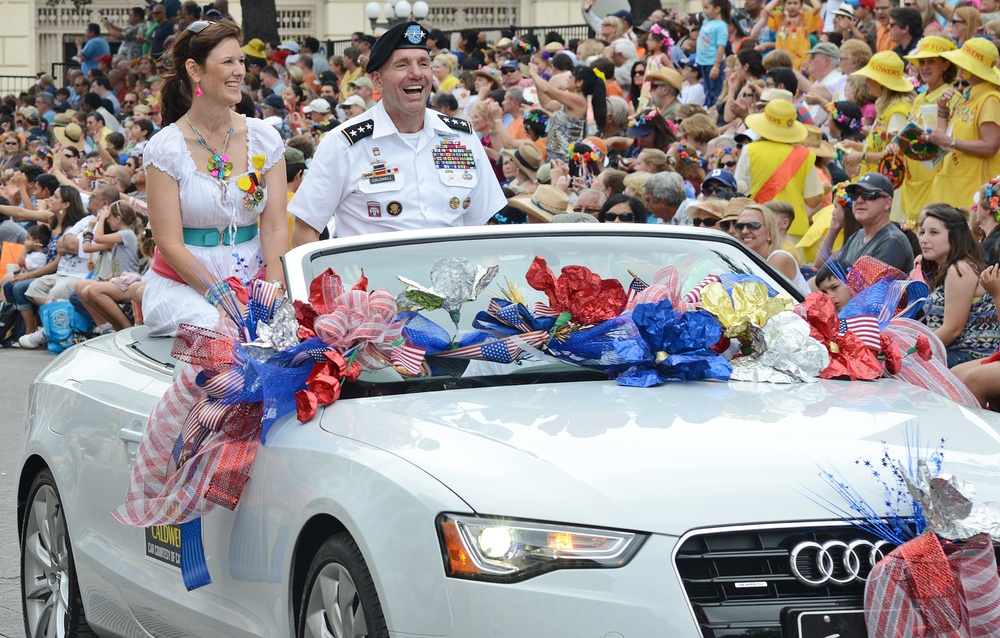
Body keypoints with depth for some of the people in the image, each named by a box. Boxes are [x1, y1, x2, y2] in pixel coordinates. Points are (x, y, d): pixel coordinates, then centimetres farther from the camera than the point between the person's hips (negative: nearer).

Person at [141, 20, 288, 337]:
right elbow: (170, 244, -8)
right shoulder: (166, 148, -5)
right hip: (183, 284, -3)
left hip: (253, 280, 3)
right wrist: (222, 296, -19)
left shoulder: (264, 138, 6)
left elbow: (275, 228, 2)